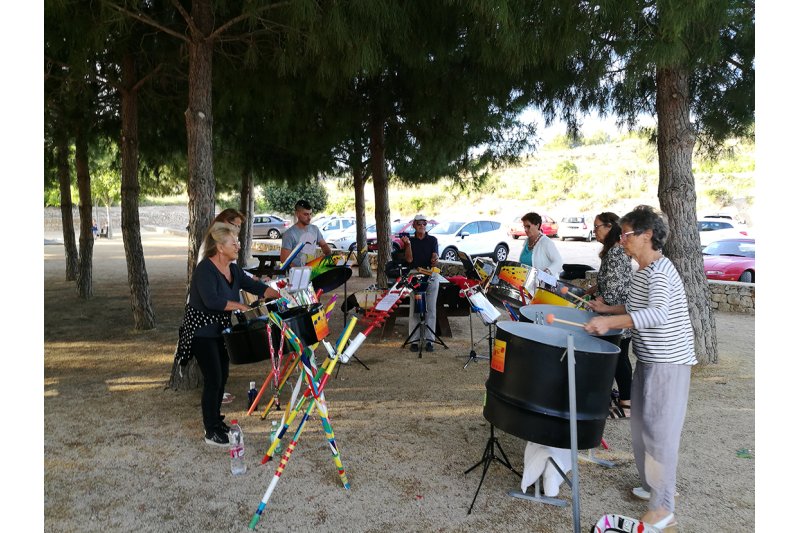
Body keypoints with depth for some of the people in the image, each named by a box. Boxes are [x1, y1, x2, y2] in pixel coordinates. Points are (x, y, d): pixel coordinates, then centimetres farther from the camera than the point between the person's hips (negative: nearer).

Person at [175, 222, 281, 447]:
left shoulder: (233, 268, 4)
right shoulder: (205, 269, -22)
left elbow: (252, 285, 5)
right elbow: (212, 301, -33)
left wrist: (279, 294, -6)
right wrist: (241, 306, -30)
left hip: (221, 330, 8)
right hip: (202, 330, -8)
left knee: (222, 376, 13)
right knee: (213, 379, -6)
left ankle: (215, 419, 30)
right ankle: (211, 432, 6)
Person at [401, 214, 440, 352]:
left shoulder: (432, 240, 7)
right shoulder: (410, 240, 7)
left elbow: (434, 257, -3)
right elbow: (409, 259, -5)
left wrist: (435, 260, -26)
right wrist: (408, 245, -17)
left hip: (431, 275, 0)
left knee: (430, 308, 2)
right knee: (414, 308, -2)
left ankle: (429, 340, 7)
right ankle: (414, 340, 3)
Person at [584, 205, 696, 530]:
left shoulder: (659, 271, -20)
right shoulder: (643, 270, 10)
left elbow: (658, 314, -35)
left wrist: (610, 322, -41)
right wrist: (610, 309, 12)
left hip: (668, 363, -10)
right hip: (649, 359, 10)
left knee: (658, 431, -3)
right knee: (641, 426, 18)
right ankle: (653, 485, 35)